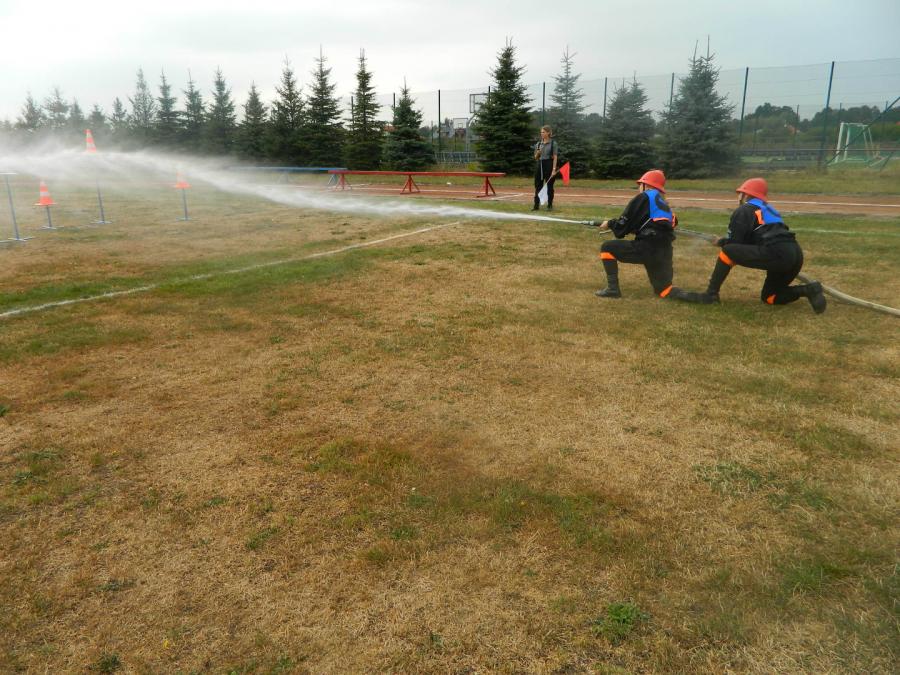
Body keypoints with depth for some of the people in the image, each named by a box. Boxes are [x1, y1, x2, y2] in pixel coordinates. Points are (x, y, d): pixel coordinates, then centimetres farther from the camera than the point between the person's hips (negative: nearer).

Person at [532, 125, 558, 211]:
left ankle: (550, 205, 8)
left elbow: (555, 157, -7)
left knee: (549, 186, 1)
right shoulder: (538, 144, 11)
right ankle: (536, 205, 7)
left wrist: (554, 169, -15)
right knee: (538, 186, 3)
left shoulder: (553, 143, -3)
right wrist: (537, 153, -7)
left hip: (549, 165, -4)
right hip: (539, 165, 4)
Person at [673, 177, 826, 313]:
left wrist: (721, 242, 20)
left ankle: (710, 295, -4)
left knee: (727, 251, -1)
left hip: (776, 254, -8)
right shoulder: (769, 209, 29)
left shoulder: (744, 210, 5)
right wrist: (726, 240, 29)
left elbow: (734, 242, -1)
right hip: (794, 256, 8)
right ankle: (807, 290, 4)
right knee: (769, 297, 24)